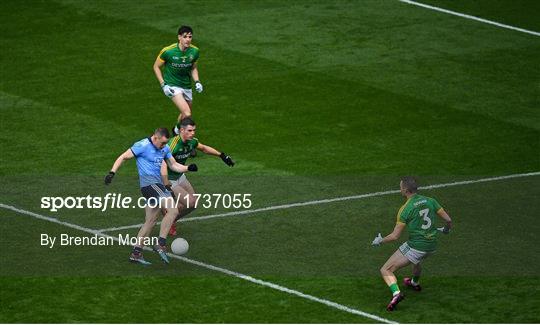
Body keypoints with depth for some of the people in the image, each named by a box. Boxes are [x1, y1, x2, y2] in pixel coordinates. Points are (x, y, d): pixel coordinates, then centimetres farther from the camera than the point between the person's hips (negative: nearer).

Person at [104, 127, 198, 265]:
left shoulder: (165, 148, 13)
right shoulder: (142, 146, -10)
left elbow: (173, 165, 19)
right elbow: (123, 157, -6)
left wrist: (188, 168, 1)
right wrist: (112, 173, -15)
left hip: (157, 184, 9)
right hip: (149, 183, -9)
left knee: (151, 220, 10)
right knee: (173, 210, -18)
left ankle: (136, 252, 15)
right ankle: (161, 244, -15)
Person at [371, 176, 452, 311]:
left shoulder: (405, 209, -13)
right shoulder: (430, 201, 1)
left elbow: (395, 236, -12)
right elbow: (448, 220, 5)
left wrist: (380, 241, 6)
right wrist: (447, 229, 28)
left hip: (415, 247, -7)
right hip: (432, 246, 7)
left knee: (386, 270, -1)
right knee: (416, 260, 42)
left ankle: (396, 293, -25)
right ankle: (415, 283, 66)